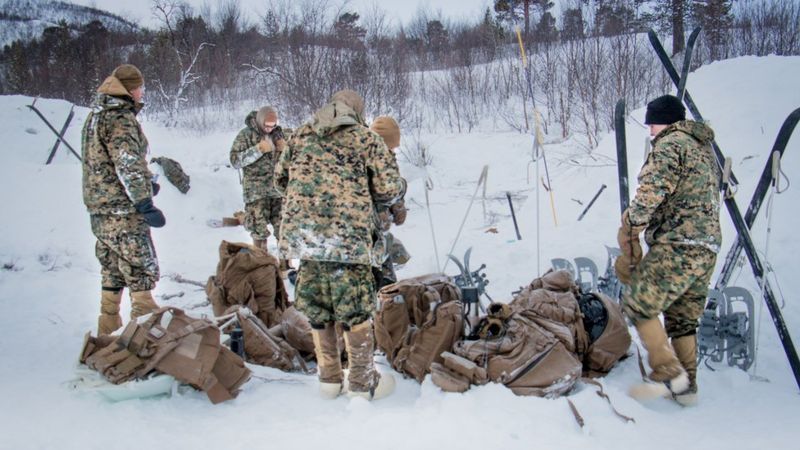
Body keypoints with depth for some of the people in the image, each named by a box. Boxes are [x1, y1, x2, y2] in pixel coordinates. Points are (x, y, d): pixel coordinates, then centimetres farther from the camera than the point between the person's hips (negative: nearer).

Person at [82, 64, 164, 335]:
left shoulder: (96, 115, 17)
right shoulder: (120, 118, -14)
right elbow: (128, 165, -22)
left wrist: (145, 184, 25)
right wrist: (145, 203, -22)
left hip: (99, 209, 10)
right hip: (123, 211, -10)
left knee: (112, 271, 18)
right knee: (142, 271, -4)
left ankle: (108, 329, 26)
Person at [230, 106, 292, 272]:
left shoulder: (279, 132, 9)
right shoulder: (246, 134, -3)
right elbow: (235, 160, -10)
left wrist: (285, 149, -5)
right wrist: (259, 149, -18)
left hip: (280, 189, 3)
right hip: (256, 191, -3)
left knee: (284, 227, 2)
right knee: (259, 231, 0)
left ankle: (285, 264, 13)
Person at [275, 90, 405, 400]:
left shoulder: (301, 135, 16)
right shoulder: (366, 139, 5)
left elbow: (280, 177, 22)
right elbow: (389, 190, -1)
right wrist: (400, 187, 21)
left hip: (304, 232, 4)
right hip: (349, 233, -4)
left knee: (316, 308, 15)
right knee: (356, 310, 6)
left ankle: (329, 379, 26)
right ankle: (362, 383, 15)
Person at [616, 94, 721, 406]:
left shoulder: (670, 143, -5)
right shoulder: (705, 149, 24)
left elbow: (652, 191, -19)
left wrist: (630, 228, -8)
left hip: (677, 245, -9)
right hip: (708, 247, 10)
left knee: (638, 304, -6)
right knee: (683, 319, 14)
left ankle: (668, 374, -8)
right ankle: (686, 386, 18)